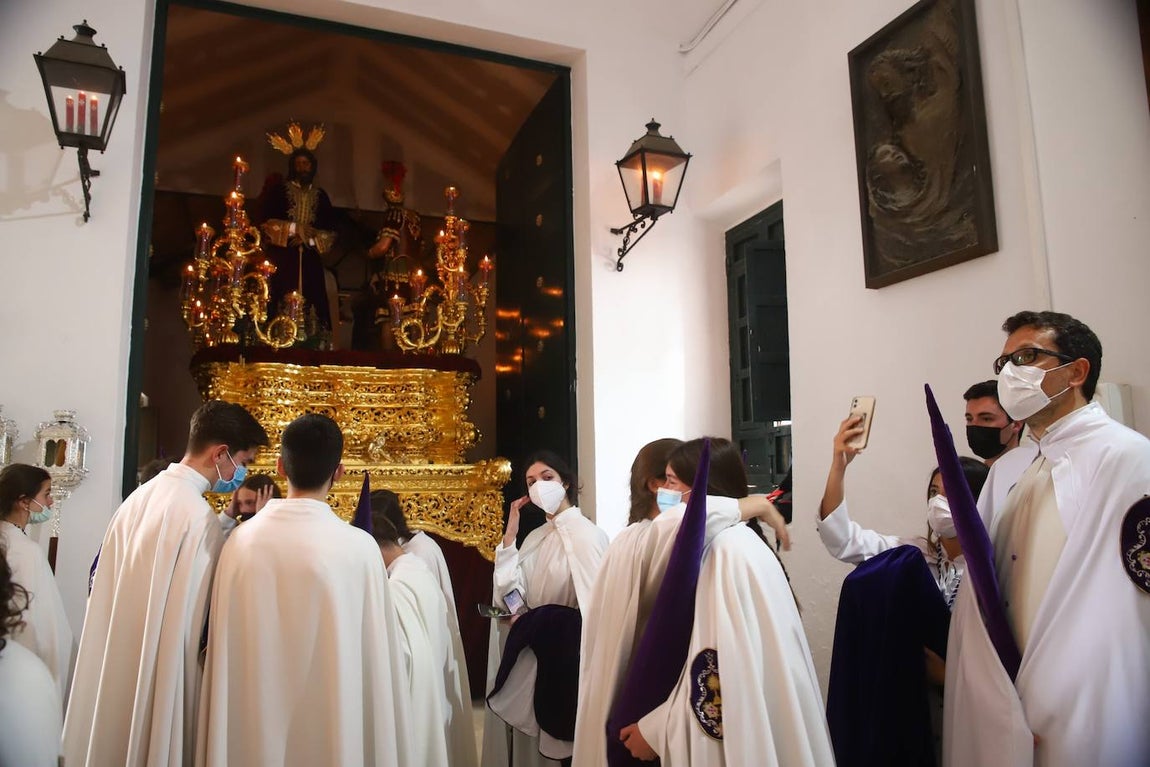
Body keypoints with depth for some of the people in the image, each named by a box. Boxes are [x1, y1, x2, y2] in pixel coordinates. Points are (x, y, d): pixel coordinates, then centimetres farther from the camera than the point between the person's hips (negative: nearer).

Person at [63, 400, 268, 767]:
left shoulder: (139, 497, 2)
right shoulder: (199, 517, -24)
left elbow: (101, 584, 11)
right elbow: (196, 622, -22)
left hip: (114, 668, 8)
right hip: (158, 677, -8)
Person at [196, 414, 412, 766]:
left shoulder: (242, 539, -9)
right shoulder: (358, 547, -19)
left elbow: (223, 648, 1)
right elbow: (374, 659, -12)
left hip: (251, 722, 3)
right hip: (329, 723, -3)